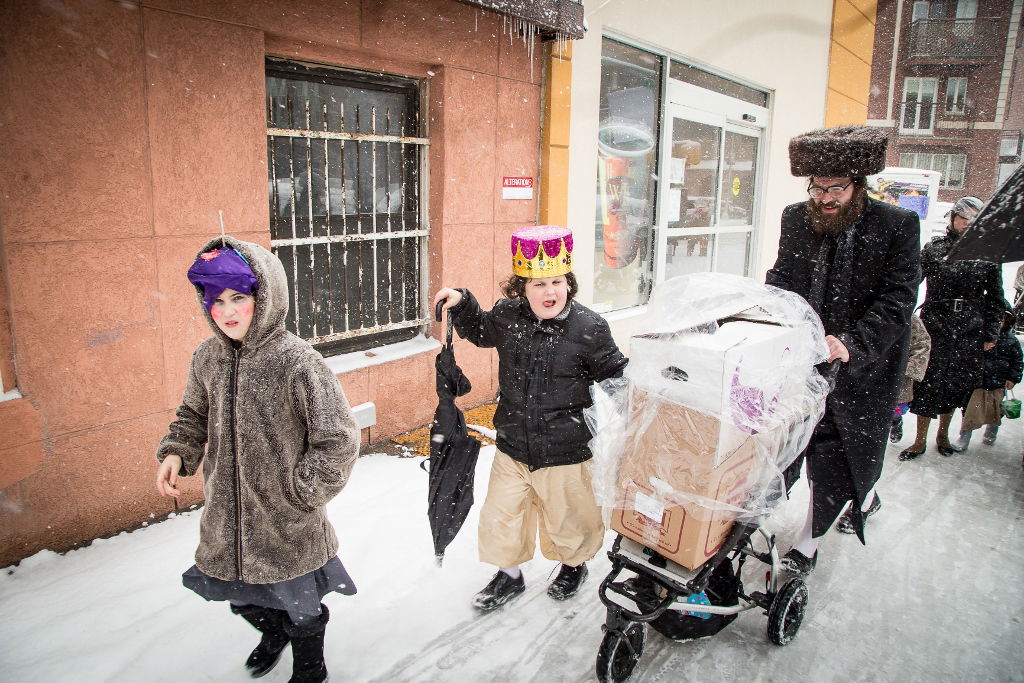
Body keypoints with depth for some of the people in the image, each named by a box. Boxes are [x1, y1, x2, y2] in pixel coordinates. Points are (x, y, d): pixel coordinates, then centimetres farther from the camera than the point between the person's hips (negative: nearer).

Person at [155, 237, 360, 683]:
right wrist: (176, 452, -2)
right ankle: (273, 631, 61)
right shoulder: (207, 359, -4)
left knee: (298, 605, 17)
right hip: (227, 515, 6)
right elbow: (195, 415, 15)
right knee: (240, 595, 27)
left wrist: (301, 492, -16)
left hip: (288, 522, -5)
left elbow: (338, 441, -20)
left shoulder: (296, 362, -23)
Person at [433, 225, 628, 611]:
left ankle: (574, 565, 51)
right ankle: (509, 575, 42)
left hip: (565, 450, -3)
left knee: (566, 517, 18)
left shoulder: (589, 328, -15)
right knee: (500, 516, 14)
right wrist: (461, 305, 2)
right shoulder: (507, 317, -6)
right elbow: (479, 332, 16)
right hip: (513, 446, 3)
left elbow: (615, 375, -2)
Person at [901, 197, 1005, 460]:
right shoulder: (934, 248, 1)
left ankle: (943, 435, 29)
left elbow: (995, 298, 10)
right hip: (935, 327, -2)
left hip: (970, 333, 2)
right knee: (929, 384, -1)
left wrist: (991, 333, 7)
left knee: (957, 386, 10)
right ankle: (920, 441, 12)